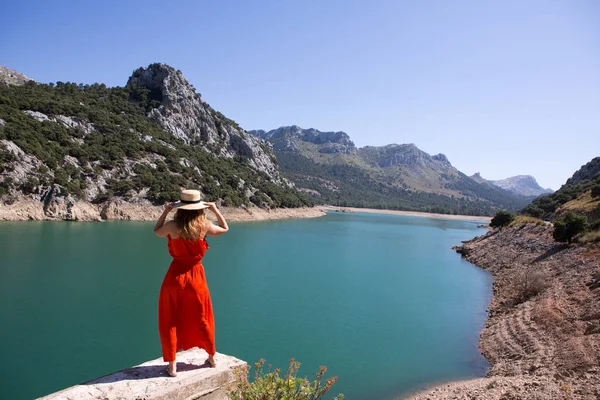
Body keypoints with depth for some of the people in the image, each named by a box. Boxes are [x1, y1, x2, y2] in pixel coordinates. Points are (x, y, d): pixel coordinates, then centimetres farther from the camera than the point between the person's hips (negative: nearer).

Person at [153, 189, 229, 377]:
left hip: (176, 276, -2)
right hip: (196, 276, 2)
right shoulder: (205, 226, -9)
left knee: (170, 322, 14)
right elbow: (225, 229, 11)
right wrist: (216, 210, 12)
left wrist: (165, 212, 11)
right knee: (202, 319, 19)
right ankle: (212, 357, 33)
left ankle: (172, 365, 18)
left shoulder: (173, 226, -12)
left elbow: (157, 232, 11)